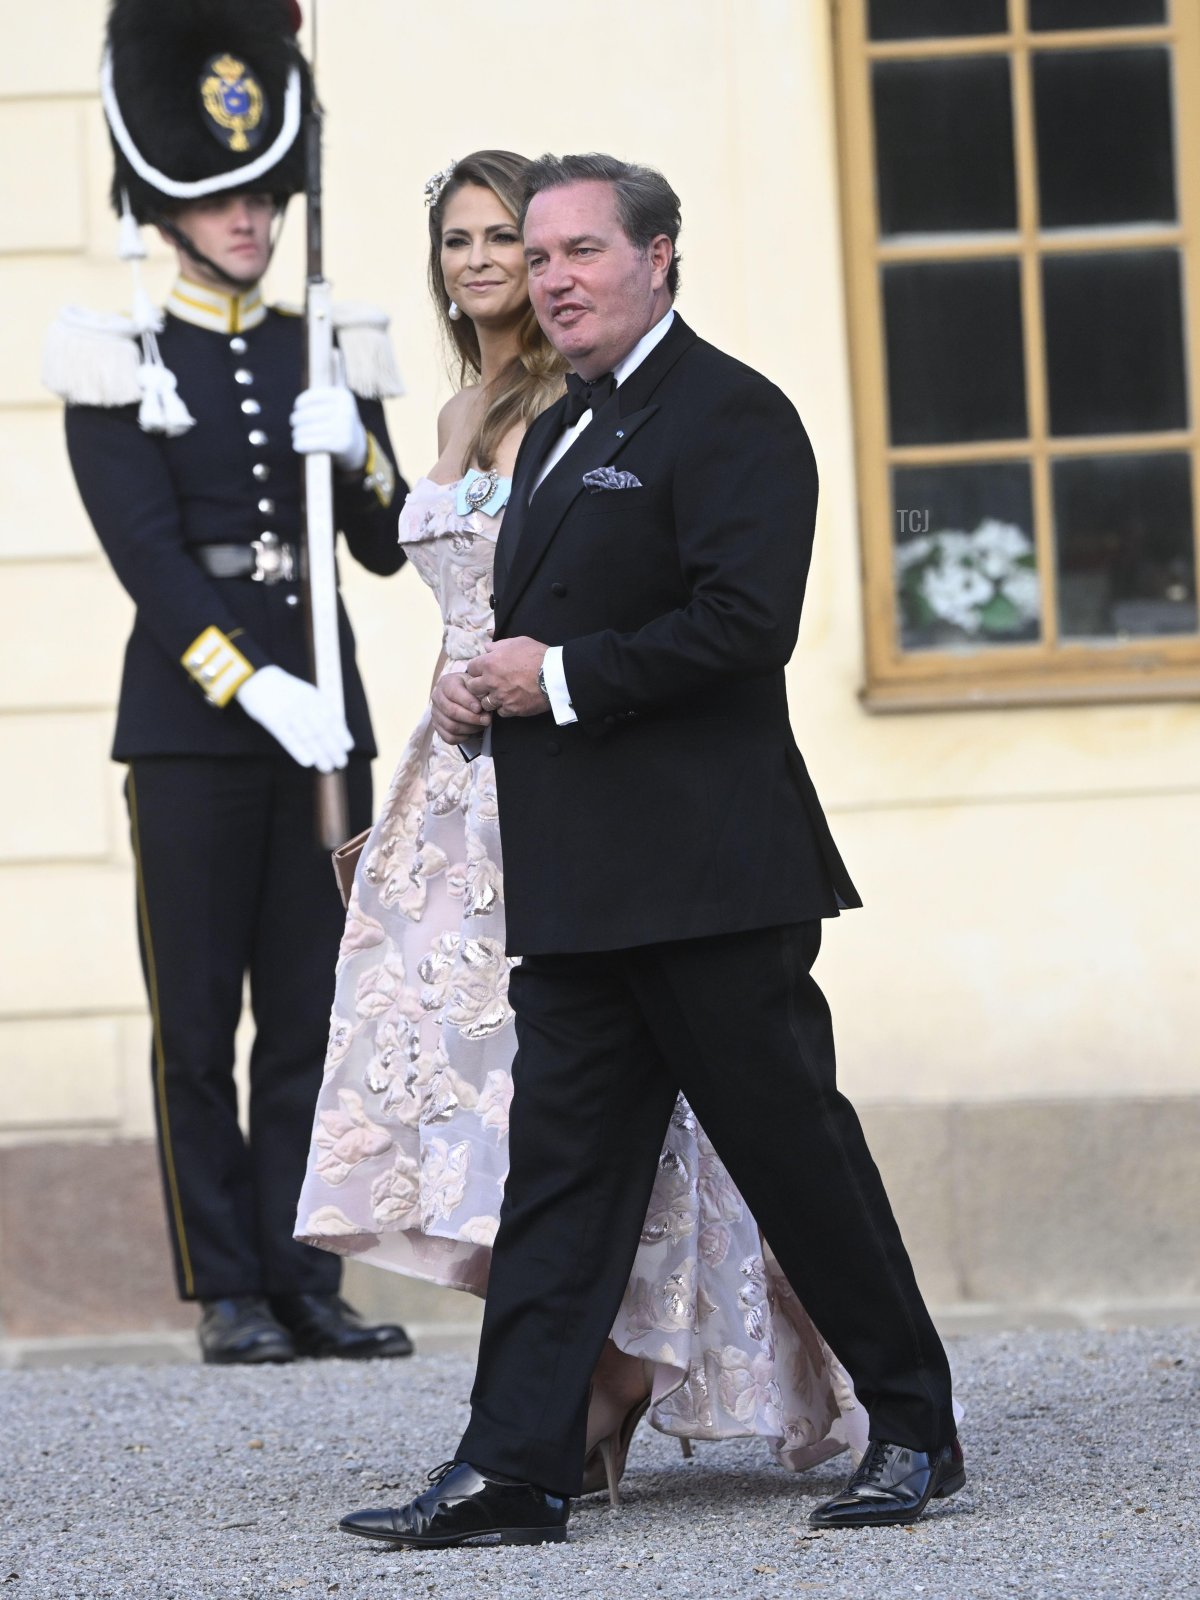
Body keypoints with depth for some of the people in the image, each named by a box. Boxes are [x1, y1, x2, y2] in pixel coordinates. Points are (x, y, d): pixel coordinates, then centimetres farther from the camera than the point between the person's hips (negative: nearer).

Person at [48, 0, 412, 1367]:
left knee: (312, 1014, 4)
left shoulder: (323, 355, 13)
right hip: (190, 724, -4)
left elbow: (386, 547, 10)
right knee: (198, 1023, -1)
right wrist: (258, 689, -19)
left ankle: (305, 1283, 8)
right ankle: (230, 1294, 4)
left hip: (322, 721, 4)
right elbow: (148, 560, -10)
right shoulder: (120, 364, -1)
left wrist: (352, 453, -10)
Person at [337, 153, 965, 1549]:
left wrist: (558, 679, -15)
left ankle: (913, 1432, 13)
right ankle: (512, 1472, 2)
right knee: (561, 1169, 4)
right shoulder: (557, 436, 20)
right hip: (575, 886, 8)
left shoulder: (731, 415, -9)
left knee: (794, 1148, 0)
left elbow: (744, 623, -19)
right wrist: (482, 689, 6)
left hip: (706, 874, -8)